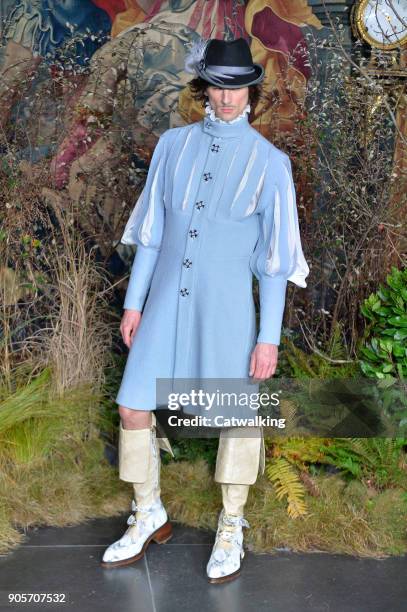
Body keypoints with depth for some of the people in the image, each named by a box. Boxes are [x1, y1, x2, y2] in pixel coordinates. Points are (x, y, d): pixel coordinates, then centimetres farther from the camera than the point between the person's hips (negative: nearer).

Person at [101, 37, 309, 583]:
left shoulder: (269, 162, -6)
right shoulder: (174, 145, 3)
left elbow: (274, 257, -6)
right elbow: (152, 230, 8)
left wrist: (270, 337, -8)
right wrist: (134, 301, 7)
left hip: (225, 306, -3)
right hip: (166, 300, 3)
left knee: (237, 416, 4)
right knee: (133, 409, 3)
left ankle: (231, 528, 27)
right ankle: (150, 517, 25)